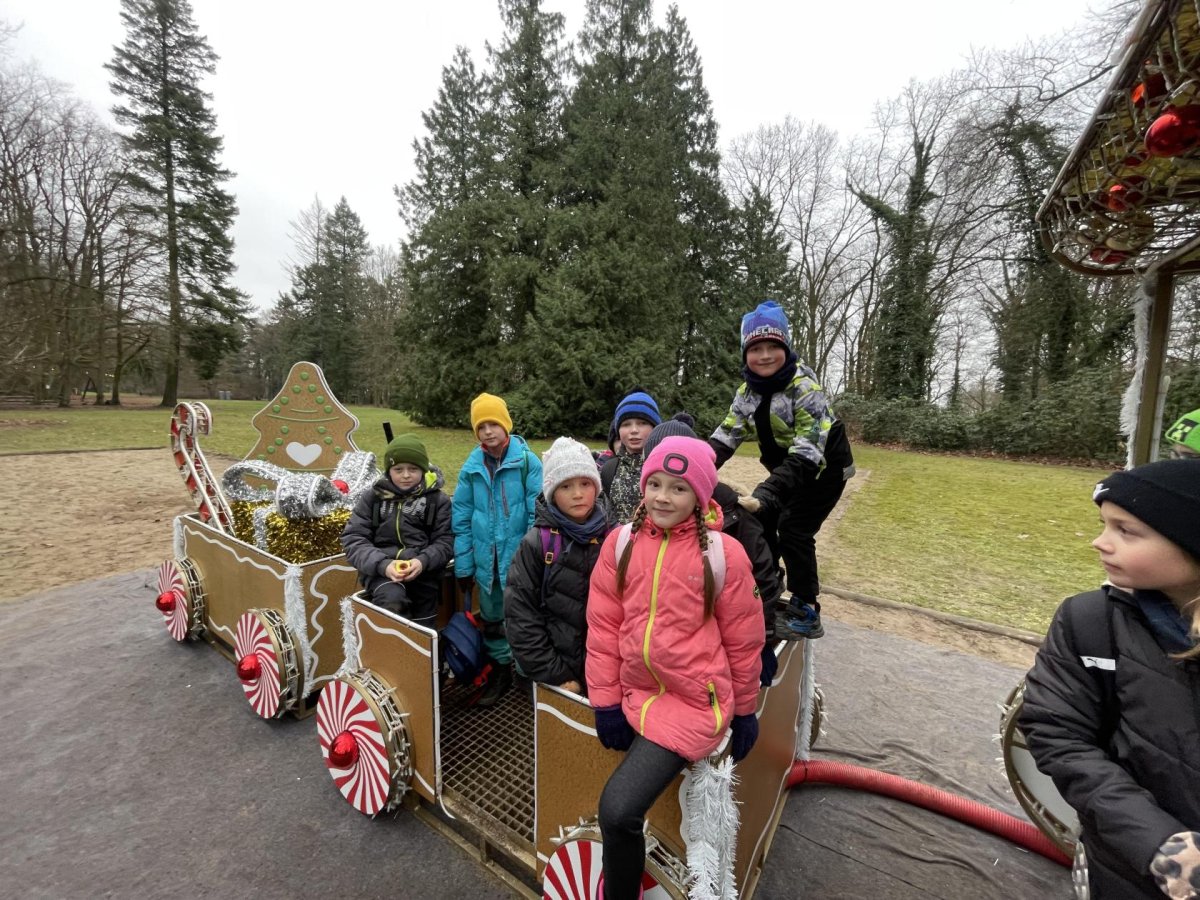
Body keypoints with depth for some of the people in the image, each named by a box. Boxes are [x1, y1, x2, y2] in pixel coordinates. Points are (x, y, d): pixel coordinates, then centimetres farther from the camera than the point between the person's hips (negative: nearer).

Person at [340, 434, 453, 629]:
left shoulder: (438, 500, 3)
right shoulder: (372, 497, 6)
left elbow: (445, 541, 1)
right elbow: (353, 538, 1)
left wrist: (423, 561, -21)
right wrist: (382, 564, -17)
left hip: (423, 571, 1)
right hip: (381, 570, 0)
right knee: (393, 601, -31)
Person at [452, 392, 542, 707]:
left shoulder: (527, 460, -11)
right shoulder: (471, 467, 1)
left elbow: (538, 513, -11)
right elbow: (462, 519, 5)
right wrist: (463, 565, 4)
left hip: (518, 558, -4)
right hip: (486, 560, 5)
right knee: (491, 617, 20)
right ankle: (500, 669, 41)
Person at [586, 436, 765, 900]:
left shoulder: (723, 553, -12)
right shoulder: (621, 542, -4)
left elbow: (743, 639, -1)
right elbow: (603, 625, 1)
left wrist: (744, 712, 8)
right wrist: (605, 700, 1)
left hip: (695, 699, -4)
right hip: (635, 693, 4)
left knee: (619, 810, -13)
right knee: (620, 810, 11)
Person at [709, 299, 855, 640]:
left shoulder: (805, 387, -28)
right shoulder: (748, 391, -6)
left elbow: (807, 453, -37)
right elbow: (725, 435, -11)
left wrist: (764, 494, -49)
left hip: (824, 467, -6)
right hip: (786, 469, 7)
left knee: (793, 530, -14)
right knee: (760, 523, 1)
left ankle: (806, 613, 3)